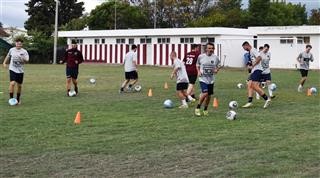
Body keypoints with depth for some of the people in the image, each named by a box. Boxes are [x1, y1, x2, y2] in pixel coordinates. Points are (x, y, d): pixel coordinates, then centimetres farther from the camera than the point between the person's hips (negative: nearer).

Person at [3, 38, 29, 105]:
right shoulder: (11, 50, 1)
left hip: (20, 71, 1)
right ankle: (11, 98, -9)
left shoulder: (24, 51, -5)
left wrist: (24, 59, -36)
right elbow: (8, 56, 20)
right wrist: (4, 62, 17)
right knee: (12, 83, -19)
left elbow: (27, 60, -16)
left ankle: (18, 99, 29)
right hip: (12, 69, -1)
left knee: (19, 85, 9)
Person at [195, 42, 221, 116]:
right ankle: (197, 108, -1)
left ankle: (205, 110, 30)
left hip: (211, 80, 3)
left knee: (209, 95, 8)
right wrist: (198, 71, -4)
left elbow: (219, 65, 15)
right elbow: (197, 65, 12)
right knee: (205, 93, -20)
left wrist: (216, 70, -5)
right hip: (203, 78, -3)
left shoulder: (215, 57, 0)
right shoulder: (201, 56, -4)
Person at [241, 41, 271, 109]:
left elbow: (259, 58, -20)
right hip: (254, 71, 10)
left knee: (255, 86, -16)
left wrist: (253, 65, -16)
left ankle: (267, 99, -9)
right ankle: (249, 102, -3)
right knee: (249, 85, 0)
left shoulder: (253, 50, -7)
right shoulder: (251, 52, 23)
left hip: (257, 70, -10)